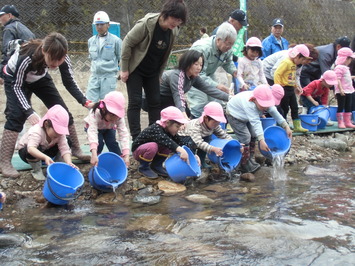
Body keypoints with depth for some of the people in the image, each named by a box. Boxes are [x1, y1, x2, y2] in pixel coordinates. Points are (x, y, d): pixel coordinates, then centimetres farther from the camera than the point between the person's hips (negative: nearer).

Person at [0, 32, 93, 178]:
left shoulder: (62, 58, -29)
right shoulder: (27, 58, -42)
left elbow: (69, 83, -15)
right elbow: (17, 87, -31)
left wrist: (85, 101, -29)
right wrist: (29, 111, -43)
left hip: (40, 78, 5)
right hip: (15, 79, -4)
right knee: (16, 115, -21)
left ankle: (76, 149, 14)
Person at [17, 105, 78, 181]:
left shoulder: (60, 133, -23)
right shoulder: (36, 131, -40)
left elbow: (65, 149, -30)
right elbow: (31, 148, -56)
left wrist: (69, 163, -50)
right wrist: (45, 157, -72)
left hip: (44, 150, 5)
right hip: (25, 150, -5)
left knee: (67, 142, -14)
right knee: (34, 151, -42)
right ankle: (36, 171, -13)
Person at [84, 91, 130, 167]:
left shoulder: (119, 117, -35)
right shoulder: (95, 114, -45)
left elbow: (124, 134, -40)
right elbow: (92, 132, -56)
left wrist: (126, 156, -51)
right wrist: (94, 154, -70)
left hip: (109, 128, 2)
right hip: (95, 127, -2)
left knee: (112, 143, -20)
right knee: (99, 142, -26)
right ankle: (96, 164, -5)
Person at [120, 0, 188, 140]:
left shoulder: (173, 30, -7)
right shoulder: (146, 24, -25)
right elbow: (127, 43, -18)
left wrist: (159, 74, 9)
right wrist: (124, 69, -15)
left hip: (152, 72, 6)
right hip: (135, 70, -6)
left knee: (155, 102, 5)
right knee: (135, 102, -7)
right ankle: (136, 138, -4)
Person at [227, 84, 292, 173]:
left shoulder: (264, 101, -22)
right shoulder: (249, 105, -45)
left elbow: (274, 113, -18)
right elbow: (255, 122, -51)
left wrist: (286, 127, -25)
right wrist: (261, 141, -57)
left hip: (245, 116, 8)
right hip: (234, 115, -8)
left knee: (253, 135, 10)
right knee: (245, 137, -16)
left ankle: (250, 159, 24)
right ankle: (245, 166, -7)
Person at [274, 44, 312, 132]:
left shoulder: (294, 64, 12)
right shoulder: (286, 62, -16)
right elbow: (277, 74, -21)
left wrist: (296, 86, 22)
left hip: (291, 89, 9)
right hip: (284, 89, -9)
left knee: (295, 108, 11)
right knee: (284, 109, -2)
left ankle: (297, 126, 17)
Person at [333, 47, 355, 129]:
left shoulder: (346, 68, 17)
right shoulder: (339, 68, -14)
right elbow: (338, 79, -21)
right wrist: (340, 89, -26)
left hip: (348, 91, 10)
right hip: (341, 92, -10)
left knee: (348, 107, 12)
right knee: (341, 107, -3)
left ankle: (348, 122, 18)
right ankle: (340, 123, 2)